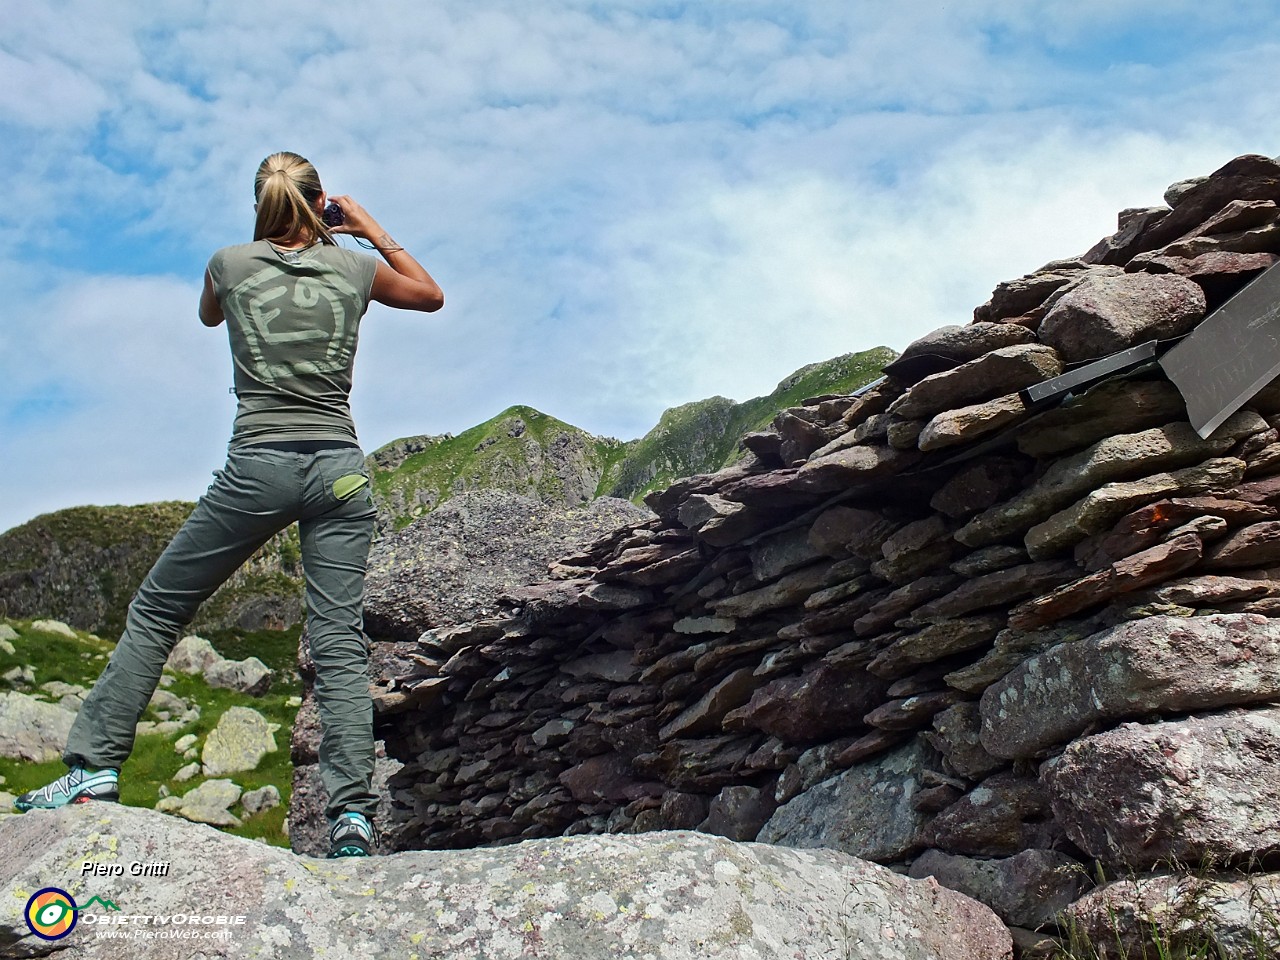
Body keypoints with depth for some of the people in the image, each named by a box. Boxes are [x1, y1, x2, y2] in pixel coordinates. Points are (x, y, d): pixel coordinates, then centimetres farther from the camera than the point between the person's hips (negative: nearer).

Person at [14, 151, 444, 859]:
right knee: (339, 640, -1)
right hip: (339, 469, 2)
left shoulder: (229, 264, 5)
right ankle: (352, 813, -6)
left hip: (258, 467, -1)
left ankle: (96, 766, 16)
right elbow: (431, 296, 26)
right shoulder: (356, 269, 7)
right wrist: (373, 231, 27)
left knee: (156, 611, 14)